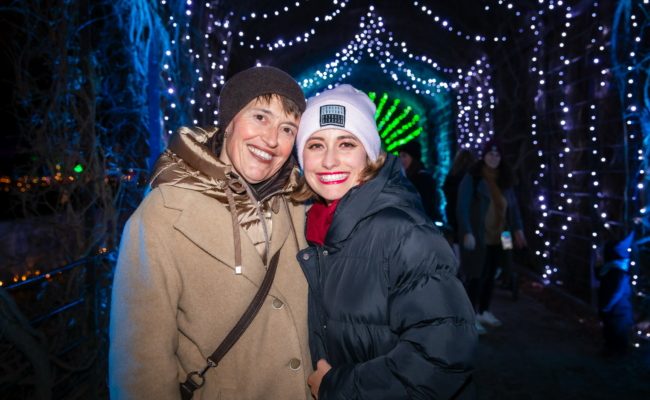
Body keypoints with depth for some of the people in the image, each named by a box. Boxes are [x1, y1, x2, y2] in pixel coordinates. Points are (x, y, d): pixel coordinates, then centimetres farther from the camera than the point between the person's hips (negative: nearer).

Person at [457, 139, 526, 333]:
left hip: (498, 238, 6)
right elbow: (462, 207, -12)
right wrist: (467, 232, -19)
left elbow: (513, 206, 16)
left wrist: (518, 228, 6)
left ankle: (483, 311, 29)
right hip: (478, 238, -6)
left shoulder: (504, 180, 11)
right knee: (476, 276, -2)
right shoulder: (472, 178, -8)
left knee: (490, 276, 13)